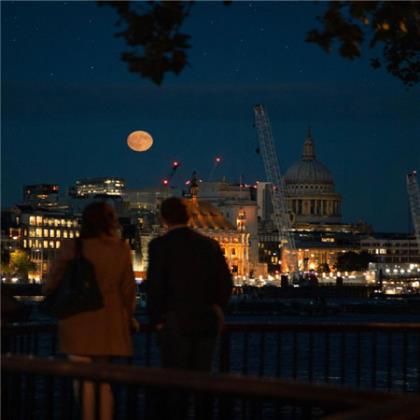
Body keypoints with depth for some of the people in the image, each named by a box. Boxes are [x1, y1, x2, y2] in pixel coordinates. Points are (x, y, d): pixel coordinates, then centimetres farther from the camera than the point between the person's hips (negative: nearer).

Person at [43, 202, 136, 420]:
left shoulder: (72, 247, -8)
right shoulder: (121, 249, 1)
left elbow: (53, 281, 1)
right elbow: (128, 288, 7)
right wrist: (127, 318, 20)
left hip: (80, 322, -4)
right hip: (110, 323, 4)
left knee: (83, 378, -1)